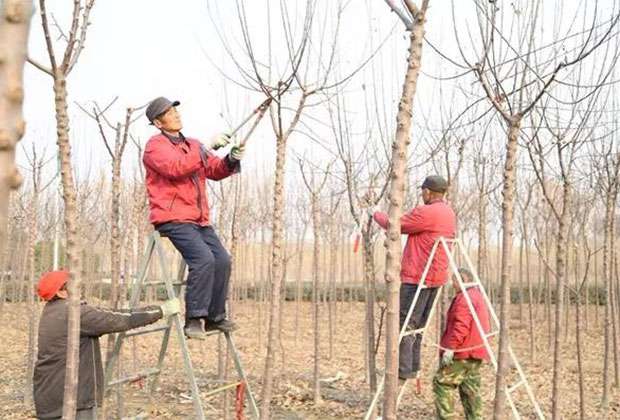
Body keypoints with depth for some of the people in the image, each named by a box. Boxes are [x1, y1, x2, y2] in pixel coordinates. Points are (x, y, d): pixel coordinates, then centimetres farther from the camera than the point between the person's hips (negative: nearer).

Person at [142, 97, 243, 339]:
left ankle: (215, 317, 8)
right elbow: (176, 168, -22)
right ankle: (194, 319, -16)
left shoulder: (192, 145, 22)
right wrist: (206, 147, -21)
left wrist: (232, 159, -4)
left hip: (199, 220, 8)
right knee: (203, 259, -24)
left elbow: (215, 171, 16)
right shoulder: (155, 145, -3)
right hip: (173, 219, -7)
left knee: (222, 260, -4)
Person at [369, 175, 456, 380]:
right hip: (436, 276, 9)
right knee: (418, 323, 15)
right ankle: (412, 366, 18)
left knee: (405, 322, -6)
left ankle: (403, 369, -7)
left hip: (417, 277, -9)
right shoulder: (449, 213, 14)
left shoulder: (425, 213, -16)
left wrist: (376, 214, 7)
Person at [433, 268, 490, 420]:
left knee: (441, 383, -6)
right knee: (471, 390, 12)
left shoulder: (464, 297, -13)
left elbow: (461, 326, -23)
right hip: (475, 353, 10)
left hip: (462, 352, -10)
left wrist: (450, 347, -23)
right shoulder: (478, 295, 20)